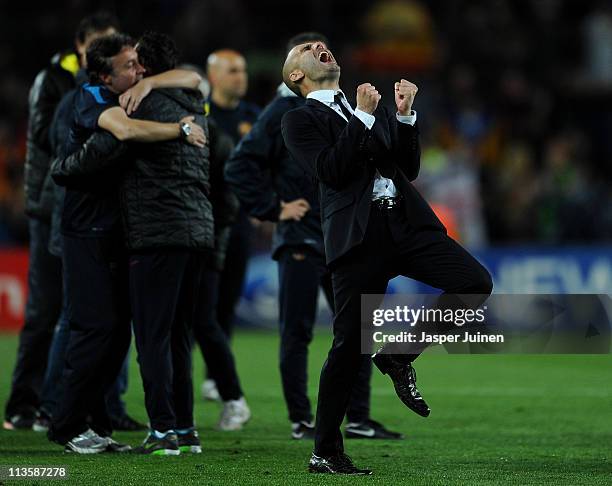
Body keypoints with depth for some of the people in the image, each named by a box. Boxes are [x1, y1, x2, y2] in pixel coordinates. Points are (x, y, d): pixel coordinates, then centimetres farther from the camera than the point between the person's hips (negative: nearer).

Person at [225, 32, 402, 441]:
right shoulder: (282, 112, -6)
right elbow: (240, 167, -10)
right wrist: (273, 208, -10)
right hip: (300, 242, -6)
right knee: (297, 333, 0)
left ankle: (358, 419, 12)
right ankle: (301, 420, 8)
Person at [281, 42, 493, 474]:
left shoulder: (373, 111, 26)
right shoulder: (300, 121, 9)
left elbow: (409, 169, 16)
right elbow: (331, 171, -8)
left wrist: (404, 115, 4)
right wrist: (364, 117, -8)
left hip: (406, 223, 5)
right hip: (359, 235, -5)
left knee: (476, 282, -15)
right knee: (350, 343, -5)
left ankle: (400, 353, 4)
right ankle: (325, 452, 6)